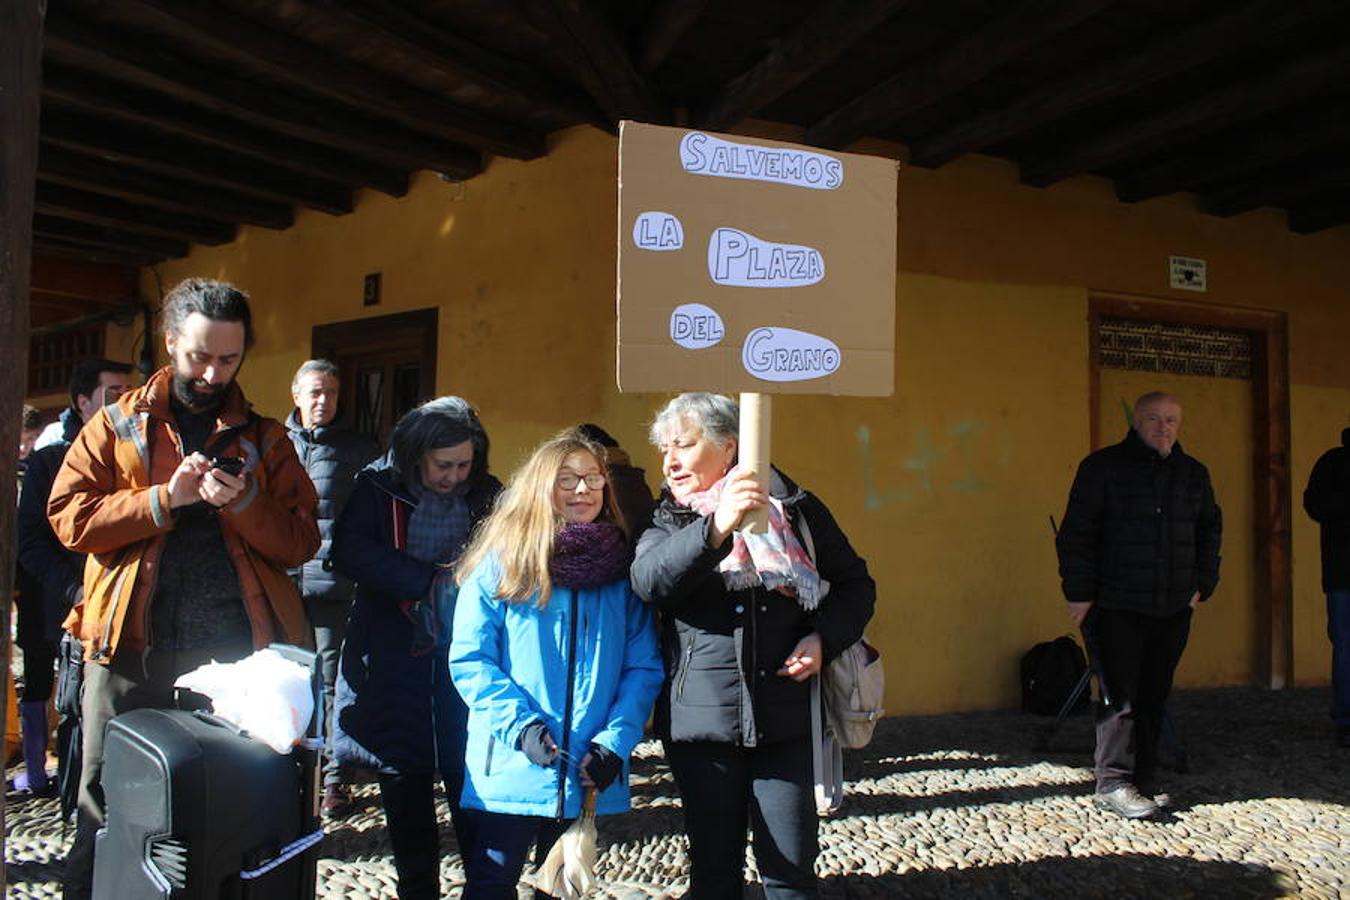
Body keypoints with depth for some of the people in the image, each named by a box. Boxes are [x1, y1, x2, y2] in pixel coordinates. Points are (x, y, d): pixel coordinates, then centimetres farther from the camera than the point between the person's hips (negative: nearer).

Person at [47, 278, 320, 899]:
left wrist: (243, 503, -14)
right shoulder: (117, 424, 8)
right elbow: (69, 517, -3)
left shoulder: (265, 439, 9)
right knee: (108, 808, 11)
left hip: (236, 655, 0)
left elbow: (300, 543, 3)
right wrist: (164, 498, -14)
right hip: (131, 649, 0)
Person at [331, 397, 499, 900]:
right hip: (396, 664, 0)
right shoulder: (378, 490, -2)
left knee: (470, 783, -3)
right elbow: (349, 553, -13)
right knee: (404, 786, 10)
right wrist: (432, 578, -17)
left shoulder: (488, 496, 2)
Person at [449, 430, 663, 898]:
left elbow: (644, 667, 1)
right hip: (511, 768, -2)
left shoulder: (623, 570, 3)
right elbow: (470, 660, -7)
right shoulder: (501, 562, -4)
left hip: (589, 774, 3)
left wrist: (616, 740, -11)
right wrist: (520, 725, -17)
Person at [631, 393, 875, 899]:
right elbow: (648, 581, -17)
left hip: (785, 720, 0)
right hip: (702, 721, 1)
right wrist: (715, 528, -31)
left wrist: (823, 639, -7)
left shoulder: (796, 508, 5)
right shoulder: (669, 520, 5)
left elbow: (856, 585, 12)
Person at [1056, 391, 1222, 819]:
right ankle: (1112, 784, 4)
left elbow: (1209, 531, 24)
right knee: (1121, 696, -6)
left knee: (1154, 698, 9)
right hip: (1117, 607, -5)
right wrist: (1080, 593, -10)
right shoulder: (1103, 467, -4)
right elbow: (1076, 534, -6)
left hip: (1173, 609, 5)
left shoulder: (1193, 474, 13)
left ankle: (1141, 784, 18)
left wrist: (1202, 584, 14)